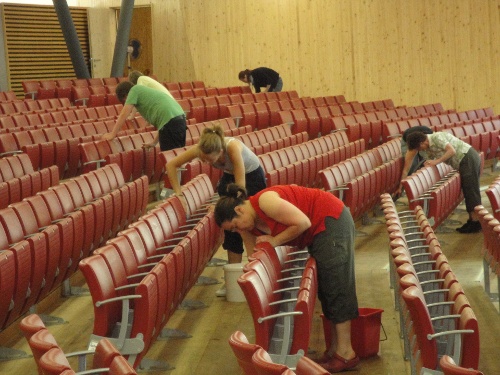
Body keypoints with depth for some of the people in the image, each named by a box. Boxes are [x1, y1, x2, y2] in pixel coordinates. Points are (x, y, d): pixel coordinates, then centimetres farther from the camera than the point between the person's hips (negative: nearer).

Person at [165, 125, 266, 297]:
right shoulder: (201, 149, -27)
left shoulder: (233, 147, -41)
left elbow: (240, 187, -38)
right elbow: (171, 165, -17)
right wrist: (179, 194, -22)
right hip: (229, 177, 5)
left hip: (252, 176, -4)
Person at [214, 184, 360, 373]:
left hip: (331, 220, -9)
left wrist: (274, 241, -16)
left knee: (335, 286, -8)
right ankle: (336, 347, 16)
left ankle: (345, 353, -6)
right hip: (318, 233, 9)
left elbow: (303, 223, -24)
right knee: (325, 288, 10)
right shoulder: (250, 226, 4)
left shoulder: (266, 201, -24)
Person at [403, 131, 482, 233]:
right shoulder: (429, 148, 14)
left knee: (471, 191, -8)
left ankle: (476, 223, -5)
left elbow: (452, 151, -25)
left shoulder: (436, 137, -16)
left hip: (469, 158, -10)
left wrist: (437, 161, -20)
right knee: (468, 191, 13)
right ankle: (472, 220, 18)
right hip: (465, 162, 10)